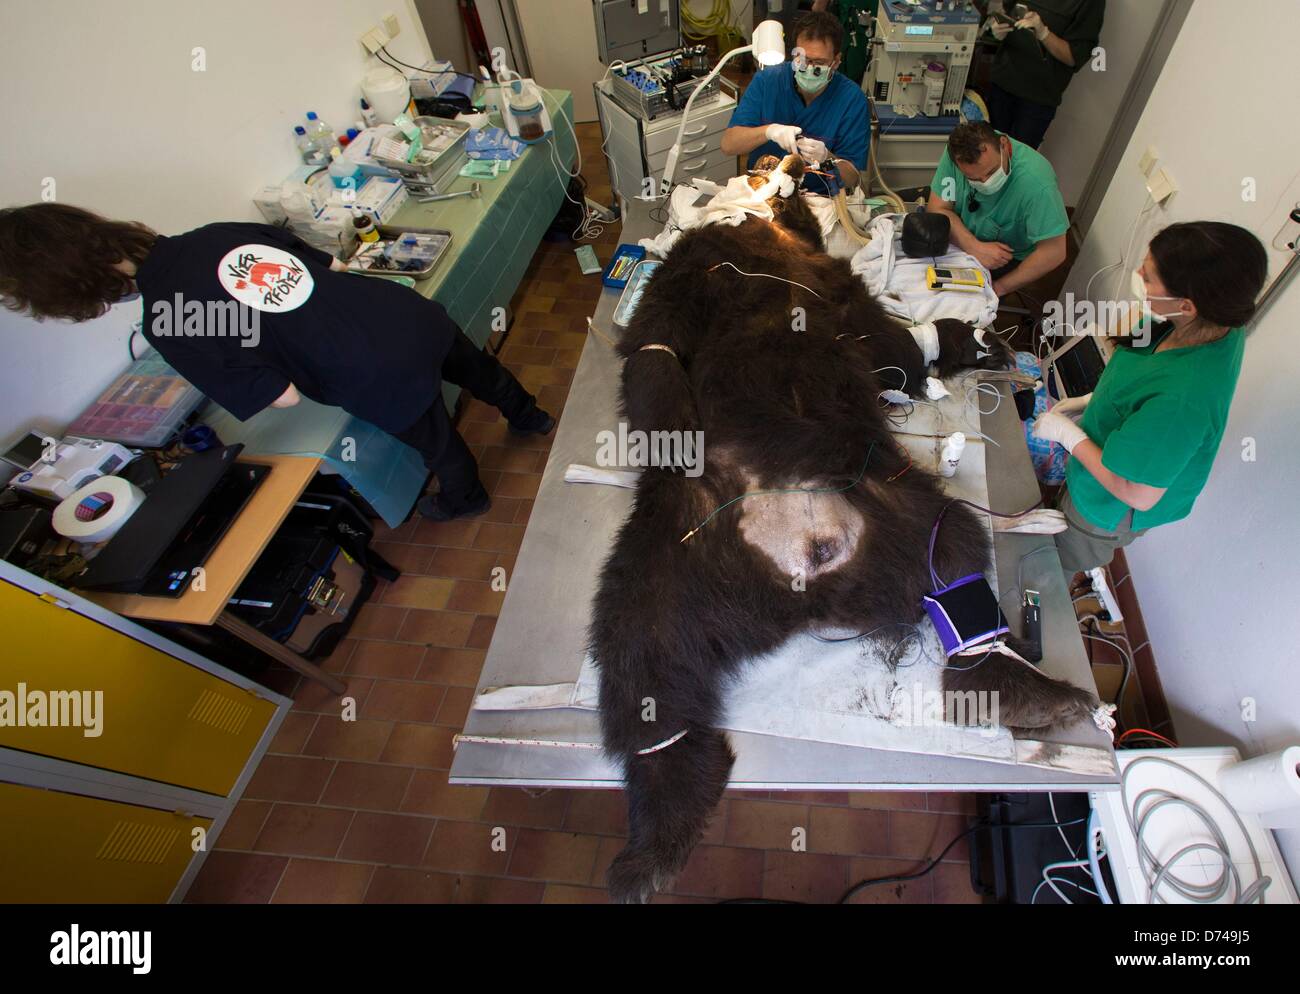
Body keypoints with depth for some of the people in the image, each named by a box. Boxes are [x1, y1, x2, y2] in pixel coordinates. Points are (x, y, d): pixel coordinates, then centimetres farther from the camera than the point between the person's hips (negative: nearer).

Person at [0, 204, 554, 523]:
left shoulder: (166, 329, -13)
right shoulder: (222, 233, 6)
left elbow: (282, 395, -11)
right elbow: (334, 267, 11)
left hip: (385, 380, -6)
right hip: (413, 313, 6)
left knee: (432, 440, 22)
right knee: (473, 367, 32)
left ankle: (464, 497, 51)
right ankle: (527, 416, 59)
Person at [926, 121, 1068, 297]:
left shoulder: (1036, 182, -35)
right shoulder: (956, 151, -24)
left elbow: (1054, 251, -31)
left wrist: (999, 288, -24)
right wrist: (974, 247, -32)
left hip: (1010, 257, -4)